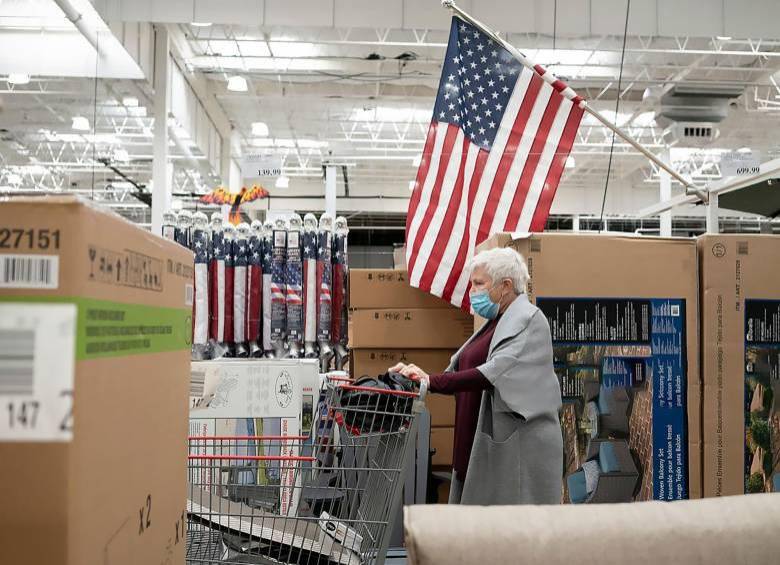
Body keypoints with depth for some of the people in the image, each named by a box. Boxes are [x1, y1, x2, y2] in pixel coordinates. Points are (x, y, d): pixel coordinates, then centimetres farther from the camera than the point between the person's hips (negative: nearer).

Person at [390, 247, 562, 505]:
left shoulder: (529, 321, -9)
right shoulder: (495, 324, 20)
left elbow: (494, 374, -24)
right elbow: (458, 372, 16)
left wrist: (432, 381, -31)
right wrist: (417, 375, 1)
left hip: (517, 450, -9)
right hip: (483, 446, 9)